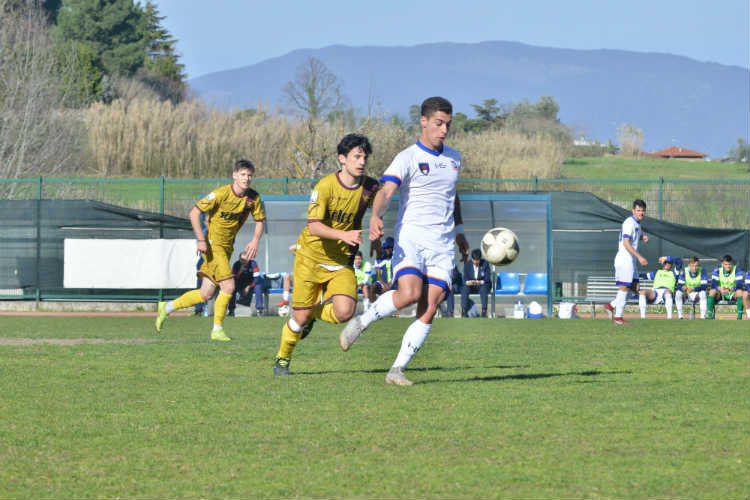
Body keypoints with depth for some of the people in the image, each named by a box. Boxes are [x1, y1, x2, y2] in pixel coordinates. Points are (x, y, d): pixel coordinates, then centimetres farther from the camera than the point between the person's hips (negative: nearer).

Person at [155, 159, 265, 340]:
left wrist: (255, 241, -6)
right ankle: (217, 329, -2)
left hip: (228, 247, 7)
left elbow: (260, 220, 13)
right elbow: (194, 213, -14)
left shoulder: (253, 198, -1)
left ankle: (167, 307, 25)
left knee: (206, 294, 7)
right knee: (228, 286, -17)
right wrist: (201, 240, -20)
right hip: (213, 244, -7)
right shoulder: (221, 193, -17)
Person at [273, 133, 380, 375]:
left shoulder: (370, 187, -5)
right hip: (311, 257, -3)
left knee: (344, 312, -19)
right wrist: (343, 235, -41)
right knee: (300, 317, -1)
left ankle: (314, 314, 17)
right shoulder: (325, 186, -18)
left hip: (341, 263, 3)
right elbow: (314, 226, -27)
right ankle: (283, 357, 29)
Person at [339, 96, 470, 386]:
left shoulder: (453, 158, 16)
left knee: (429, 310, -9)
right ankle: (362, 322, -2)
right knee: (409, 293, -28)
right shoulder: (408, 159, -5)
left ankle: (396, 370, -4)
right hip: (411, 239, -5)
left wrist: (459, 231, 34)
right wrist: (375, 216, -40)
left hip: (443, 245, 5)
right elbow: (386, 191, -21)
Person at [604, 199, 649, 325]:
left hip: (631, 261, 10)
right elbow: (626, 243, -24)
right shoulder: (629, 223, -15)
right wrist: (639, 257, -28)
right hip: (624, 259, -10)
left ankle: (611, 306, 14)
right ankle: (618, 317, 0)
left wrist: (644, 237, 12)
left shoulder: (637, 223, 15)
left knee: (634, 289, 10)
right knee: (624, 288, -5)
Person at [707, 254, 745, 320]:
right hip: (720, 295, 1)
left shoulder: (737, 270, -13)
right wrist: (720, 289, -42)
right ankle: (710, 316, -27)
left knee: (740, 292, -32)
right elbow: (713, 284, -20)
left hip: (733, 294, -1)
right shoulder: (717, 270, -10)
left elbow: (739, 285, -24)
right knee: (712, 291, -29)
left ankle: (739, 316, -28)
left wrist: (730, 289, -43)